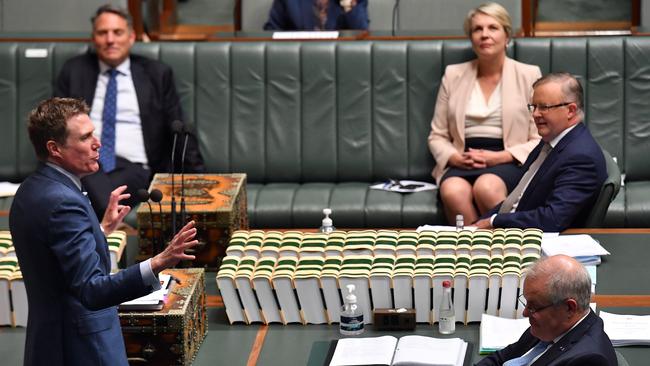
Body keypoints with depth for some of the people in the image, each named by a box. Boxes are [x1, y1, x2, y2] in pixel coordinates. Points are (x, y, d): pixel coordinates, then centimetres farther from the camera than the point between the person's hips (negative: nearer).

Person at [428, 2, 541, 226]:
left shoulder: (528, 75, 8)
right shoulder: (453, 75, 15)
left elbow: (539, 141, 5)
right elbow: (437, 136, 16)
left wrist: (500, 157, -11)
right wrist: (454, 157, -6)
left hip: (509, 164, -2)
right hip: (462, 164, 2)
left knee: (487, 187, -37)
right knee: (453, 191, -35)